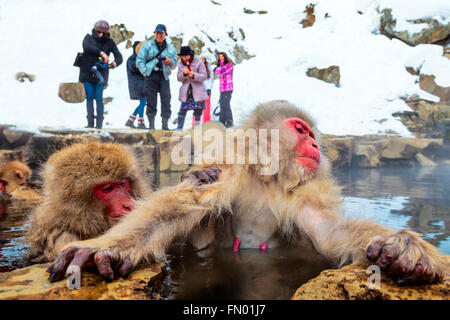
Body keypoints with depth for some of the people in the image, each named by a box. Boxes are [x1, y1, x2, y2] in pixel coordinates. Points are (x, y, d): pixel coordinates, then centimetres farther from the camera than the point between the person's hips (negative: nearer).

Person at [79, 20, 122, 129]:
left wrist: (114, 63, -25)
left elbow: (119, 56, -2)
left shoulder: (109, 42, 6)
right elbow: (86, 47, -15)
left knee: (99, 98, -6)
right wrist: (101, 53, -27)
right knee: (89, 97, 0)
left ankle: (99, 124, -3)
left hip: (100, 73, -1)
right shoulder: (89, 38, 7)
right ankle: (90, 123, 4)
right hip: (87, 72, 1)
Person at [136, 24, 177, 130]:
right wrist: (146, 72, -5)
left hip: (164, 76, 2)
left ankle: (165, 125, 3)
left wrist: (170, 62, -7)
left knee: (166, 101, -5)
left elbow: (174, 65, 16)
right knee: (151, 102, -2)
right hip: (151, 76, -1)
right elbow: (139, 61, 5)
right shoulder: (147, 45, 9)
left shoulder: (171, 48, 15)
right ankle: (151, 125, 6)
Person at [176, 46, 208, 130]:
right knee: (183, 109, -3)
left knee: (198, 110, 1)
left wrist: (194, 75, -25)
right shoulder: (180, 64, 6)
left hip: (197, 91, -2)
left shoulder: (198, 63, -6)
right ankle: (180, 127, 5)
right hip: (186, 91, 2)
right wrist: (183, 74, -17)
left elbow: (204, 77, -8)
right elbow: (179, 78, 5)